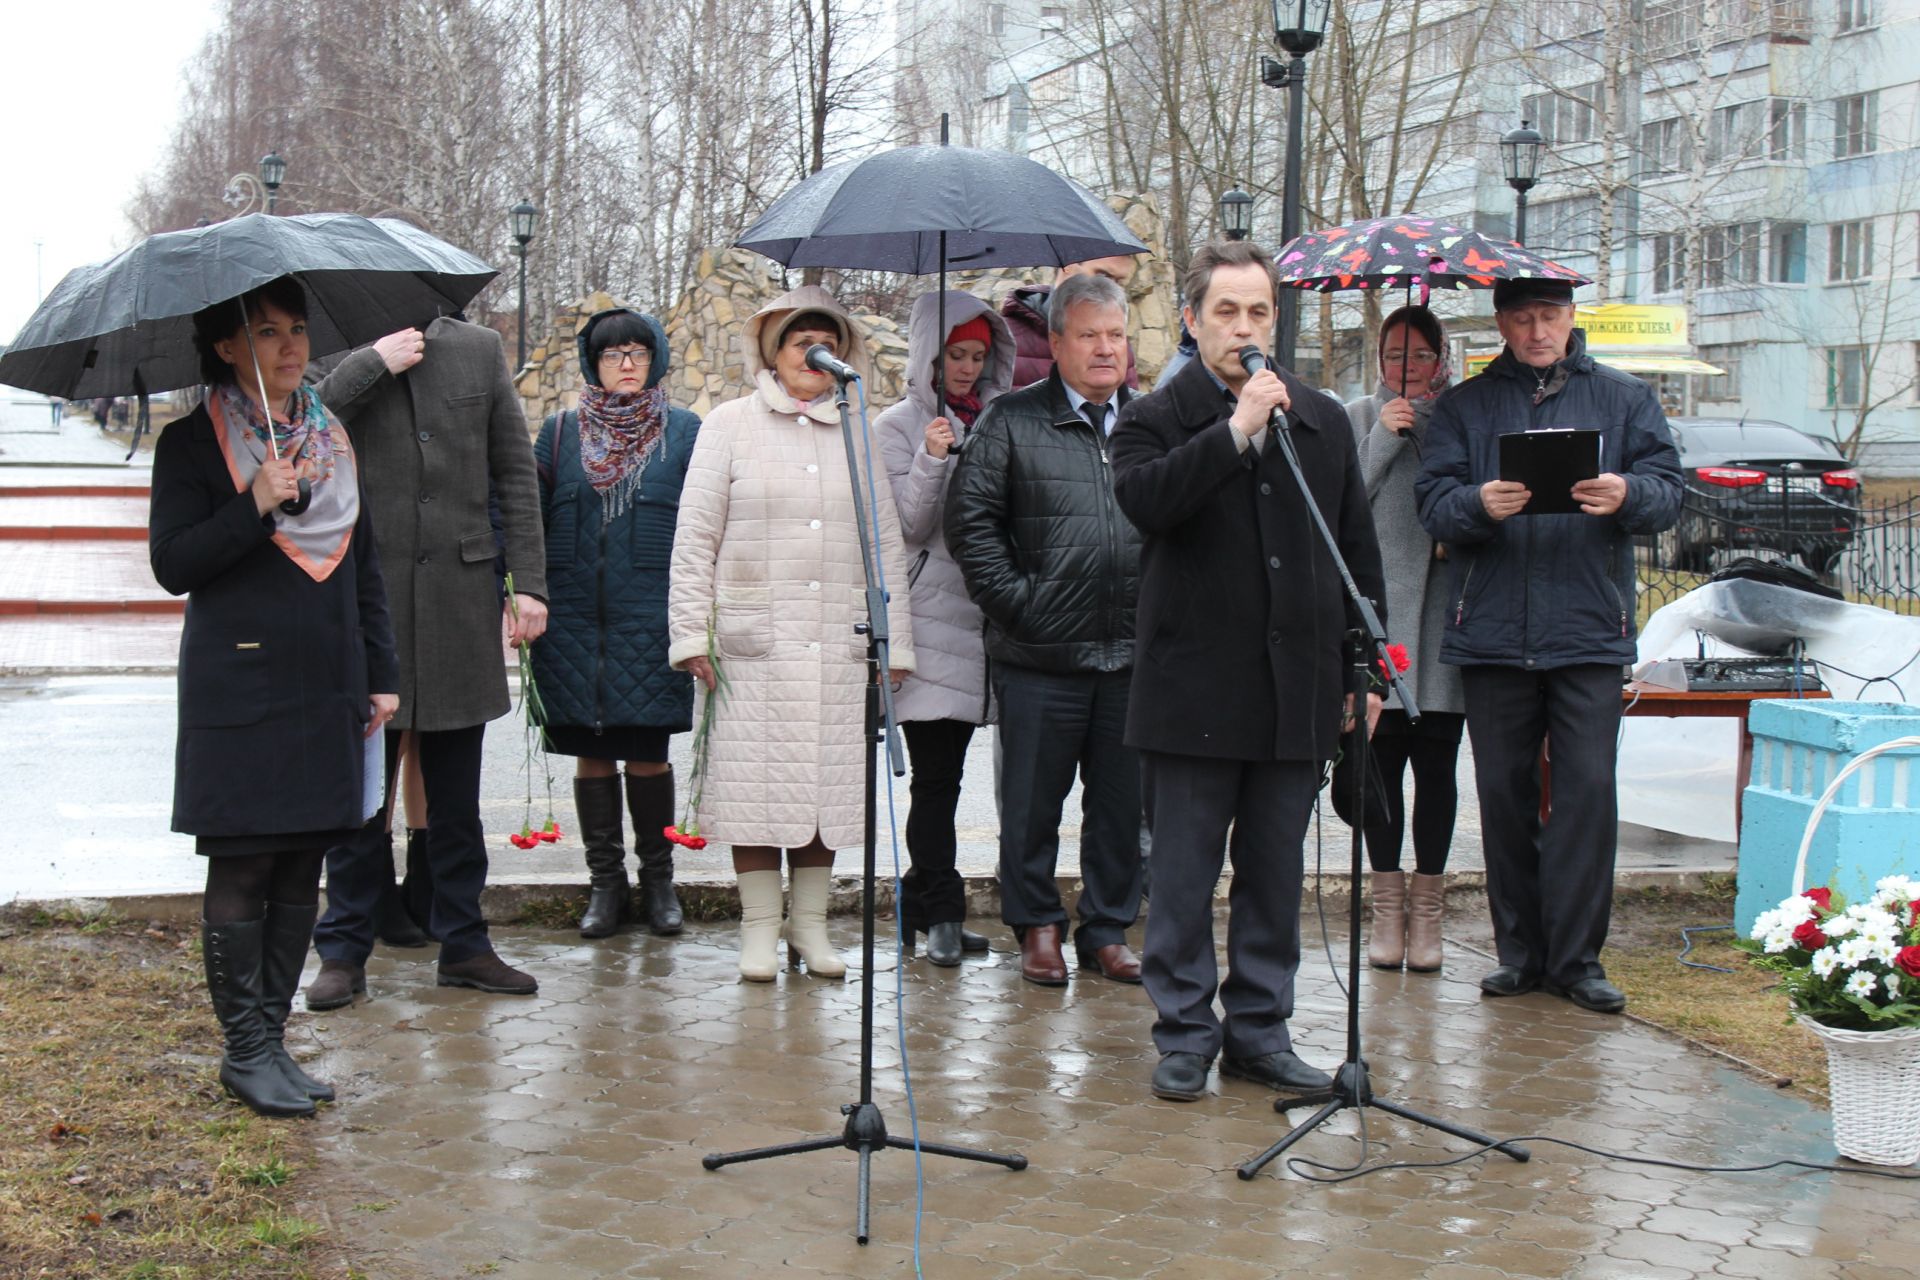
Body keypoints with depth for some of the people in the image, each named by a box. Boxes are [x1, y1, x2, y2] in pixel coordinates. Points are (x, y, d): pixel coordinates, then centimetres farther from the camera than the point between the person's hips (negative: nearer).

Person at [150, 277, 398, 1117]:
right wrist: (255, 508, -20)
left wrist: (381, 675, 13)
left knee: (301, 872, 7)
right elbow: (172, 565, -9)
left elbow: (365, 566, 16)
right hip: (238, 692, -5)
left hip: (326, 692, 5)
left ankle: (270, 1037, 17)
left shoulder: (333, 439, 13)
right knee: (240, 872, -2)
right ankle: (245, 1049, 8)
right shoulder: (192, 443, -2)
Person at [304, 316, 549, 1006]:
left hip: (460, 593, 2)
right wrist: (373, 363, -14)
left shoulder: (480, 349, 9)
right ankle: (344, 949, 14)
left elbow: (516, 473, 10)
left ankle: (463, 942, 20)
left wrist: (529, 581, 4)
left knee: (456, 787, 10)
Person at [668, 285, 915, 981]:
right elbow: (694, 536, 4)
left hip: (838, 646, 2)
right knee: (756, 785, -1)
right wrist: (691, 632, -3)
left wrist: (894, 640, 11)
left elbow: (887, 545, 15)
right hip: (752, 643, -2)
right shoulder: (731, 424, 5)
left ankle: (811, 925, 15)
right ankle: (759, 929, 9)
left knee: (829, 783, 4)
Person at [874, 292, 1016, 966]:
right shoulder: (899, 426, 1)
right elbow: (910, 525, -7)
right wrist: (931, 463, -20)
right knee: (936, 775, -6)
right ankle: (940, 913, -2)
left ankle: (923, 900, 16)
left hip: (980, 608, 5)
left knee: (946, 770, 7)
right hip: (930, 613, -5)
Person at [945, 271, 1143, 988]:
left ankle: (1107, 929, 22)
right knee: (1034, 800, 5)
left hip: (1135, 653, 3)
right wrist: (1016, 600, -8)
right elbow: (971, 520, -2)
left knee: (1122, 802, 9)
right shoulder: (1012, 421, 2)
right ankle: (1037, 927, 20)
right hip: (1041, 655, -3)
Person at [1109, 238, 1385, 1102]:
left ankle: (1260, 1031, 20)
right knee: (1184, 875, 2)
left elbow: (1358, 550, 16)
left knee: (1275, 874, 10)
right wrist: (1236, 430, -22)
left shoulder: (1323, 422, 14)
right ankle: (1185, 1035, 13)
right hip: (1194, 688, -4)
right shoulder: (1157, 419, 1)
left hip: (1297, 686, 4)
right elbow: (1143, 499, -21)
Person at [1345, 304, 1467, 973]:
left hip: (1444, 613, 0)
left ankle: (1427, 908, 12)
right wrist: (1384, 439, -9)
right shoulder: (1360, 417, 7)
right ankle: (1388, 906, 12)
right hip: (1377, 609, 0)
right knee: (1382, 761, 1)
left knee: (1436, 764, 1)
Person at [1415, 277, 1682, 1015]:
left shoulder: (1625, 400, 12)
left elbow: (1668, 491, 2)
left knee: (1588, 788, -6)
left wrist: (1628, 496, -21)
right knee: (1503, 791, 4)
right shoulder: (1464, 406, 12)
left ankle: (1576, 956, 2)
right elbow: (1434, 502, 1)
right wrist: (1479, 505, -22)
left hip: (1588, 629, -1)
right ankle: (1519, 949, 15)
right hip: (1491, 632, 1)